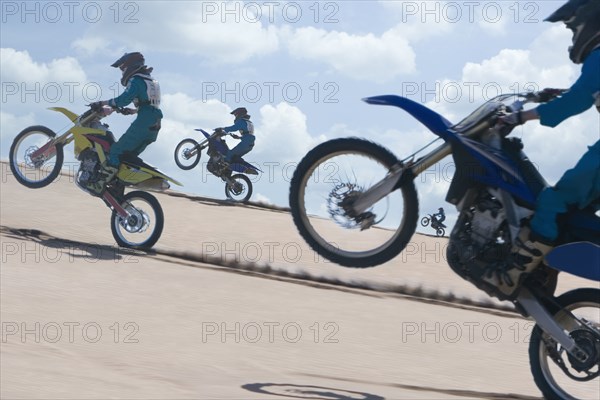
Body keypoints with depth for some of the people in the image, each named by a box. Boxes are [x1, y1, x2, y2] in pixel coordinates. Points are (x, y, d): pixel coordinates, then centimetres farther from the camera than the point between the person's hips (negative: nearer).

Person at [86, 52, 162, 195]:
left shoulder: (136, 81, -5)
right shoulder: (152, 81, 24)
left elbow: (124, 99, -19)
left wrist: (102, 103, -12)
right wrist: (133, 110, 26)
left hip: (142, 124, -9)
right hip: (154, 127, 9)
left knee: (116, 151, -10)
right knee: (129, 155, 19)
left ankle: (100, 185, -15)